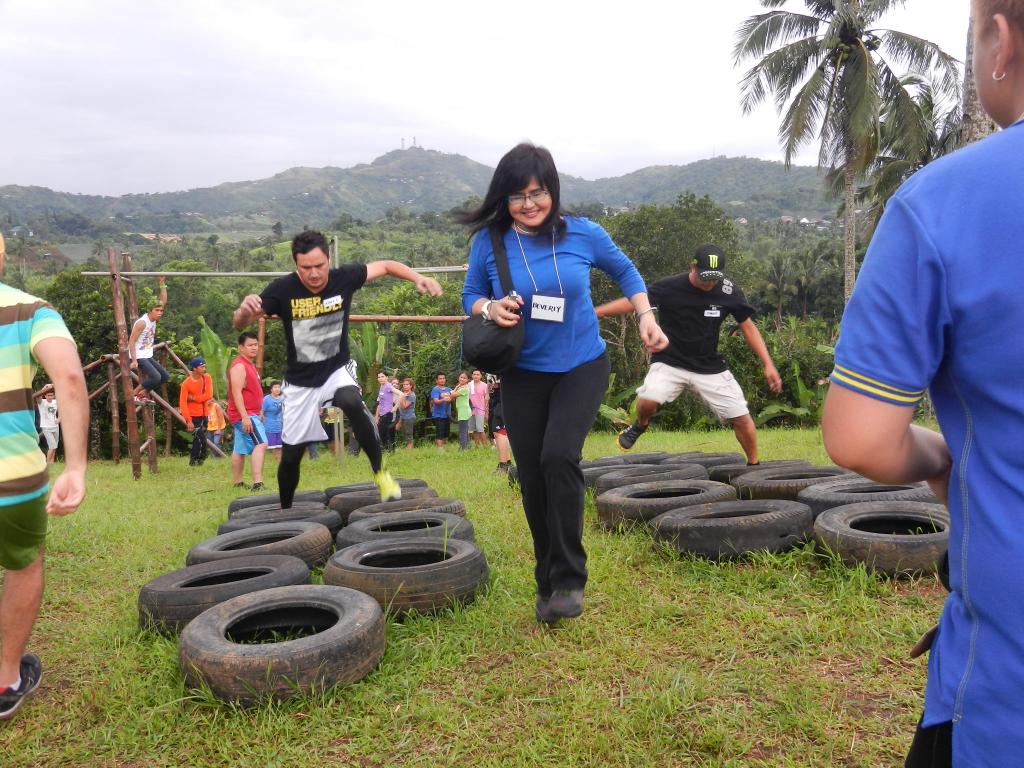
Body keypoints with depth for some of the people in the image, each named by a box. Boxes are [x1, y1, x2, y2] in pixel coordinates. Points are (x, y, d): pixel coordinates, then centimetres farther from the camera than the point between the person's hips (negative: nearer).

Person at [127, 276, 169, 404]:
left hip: (148, 356, 9)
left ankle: (144, 394, 16)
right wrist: (134, 360, -25)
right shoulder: (142, 322, -18)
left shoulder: (154, 318, 5)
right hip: (139, 356, -9)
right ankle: (134, 394, -4)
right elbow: (131, 341, -19)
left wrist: (162, 284, 6)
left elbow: (163, 301, 13)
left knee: (164, 376, 5)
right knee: (155, 377, -21)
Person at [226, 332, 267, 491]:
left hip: (249, 414, 11)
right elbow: (236, 393, -22)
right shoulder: (239, 366, -14)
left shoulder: (249, 365, 18)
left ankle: (237, 482, 22)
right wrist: (245, 417, -28)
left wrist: (258, 413, 27)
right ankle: (257, 483, -29)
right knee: (261, 443, -22)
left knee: (240, 449, 15)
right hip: (244, 414, -11)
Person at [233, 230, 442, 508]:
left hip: (338, 369, 0)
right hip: (300, 381, 1)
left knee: (351, 402, -35)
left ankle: (379, 471, -18)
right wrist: (245, 309, -40)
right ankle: (285, 511, 30)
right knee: (291, 453, 5)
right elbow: (239, 323, -16)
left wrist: (418, 278, -15)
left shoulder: (344, 278, -13)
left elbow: (385, 266, 0)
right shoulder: (283, 289, -17)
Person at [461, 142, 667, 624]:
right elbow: (470, 296, 5)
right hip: (523, 375, 2)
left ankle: (569, 579, -9)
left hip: (581, 367, -2)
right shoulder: (489, 241, -7)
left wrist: (646, 316, -3)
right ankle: (547, 584, 25)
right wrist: (490, 308, -17)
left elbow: (625, 272, 10)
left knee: (559, 455, -24)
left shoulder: (583, 234, -7)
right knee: (533, 478, 5)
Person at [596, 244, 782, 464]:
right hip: (670, 362, -2)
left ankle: (754, 465, 25)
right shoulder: (669, 287, -13)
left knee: (741, 418, -2)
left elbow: (748, 328, 3)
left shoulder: (729, 291, -7)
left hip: (711, 368, 2)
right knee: (648, 400, -29)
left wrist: (768, 365, -2)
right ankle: (640, 425, 8)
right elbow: (632, 301, -7)